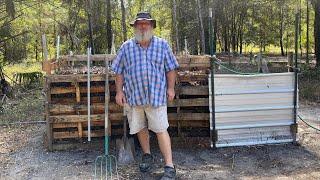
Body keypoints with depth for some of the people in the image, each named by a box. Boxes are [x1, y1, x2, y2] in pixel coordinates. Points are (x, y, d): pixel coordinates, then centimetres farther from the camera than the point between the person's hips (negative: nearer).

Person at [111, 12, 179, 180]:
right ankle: (147, 155, 37)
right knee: (140, 128, 14)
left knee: (161, 130, -5)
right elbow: (119, 71, 7)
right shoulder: (126, 47, 6)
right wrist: (119, 91, 0)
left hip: (156, 95, -2)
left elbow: (170, 68, 6)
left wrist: (171, 88, -1)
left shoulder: (162, 45, 4)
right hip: (134, 96, 3)